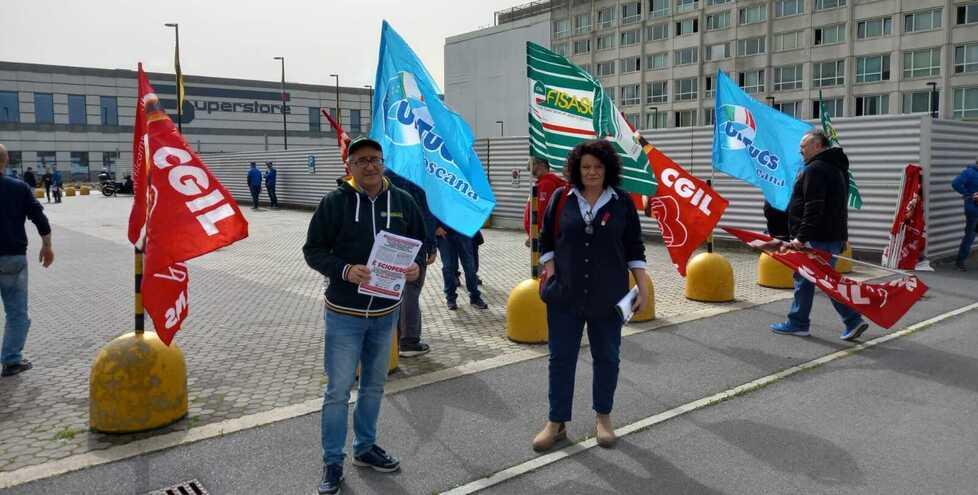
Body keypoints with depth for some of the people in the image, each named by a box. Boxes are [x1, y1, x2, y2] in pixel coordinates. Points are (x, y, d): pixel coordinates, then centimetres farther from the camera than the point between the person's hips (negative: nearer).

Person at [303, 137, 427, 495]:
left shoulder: (403, 201, 0)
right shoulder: (335, 202, -10)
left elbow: (419, 243, 9)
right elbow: (313, 249, -8)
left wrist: (416, 266, -12)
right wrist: (344, 270, -25)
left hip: (386, 312, 4)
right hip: (345, 313, -4)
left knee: (374, 386, 18)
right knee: (338, 391, 3)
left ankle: (365, 447, 36)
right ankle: (333, 461, 19)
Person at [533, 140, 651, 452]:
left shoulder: (622, 202, 0)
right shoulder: (562, 198, 0)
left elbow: (634, 248, 3)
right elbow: (546, 240, 6)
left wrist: (643, 287, 0)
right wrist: (550, 271, -5)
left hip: (608, 297, 0)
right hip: (565, 295, 0)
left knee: (607, 357, 11)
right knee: (561, 358, 6)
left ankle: (603, 417, 29)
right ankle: (556, 422, 18)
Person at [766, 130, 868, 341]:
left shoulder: (814, 169, -14)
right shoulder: (837, 168, 19)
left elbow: (813, 208, -23)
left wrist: (802, 237, -25)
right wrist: (842, 237, 25)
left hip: (816, 238, -10)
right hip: (834, 236, 10)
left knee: (804, 278, 1)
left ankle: (798, 323, 9)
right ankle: (853, 320, 10)